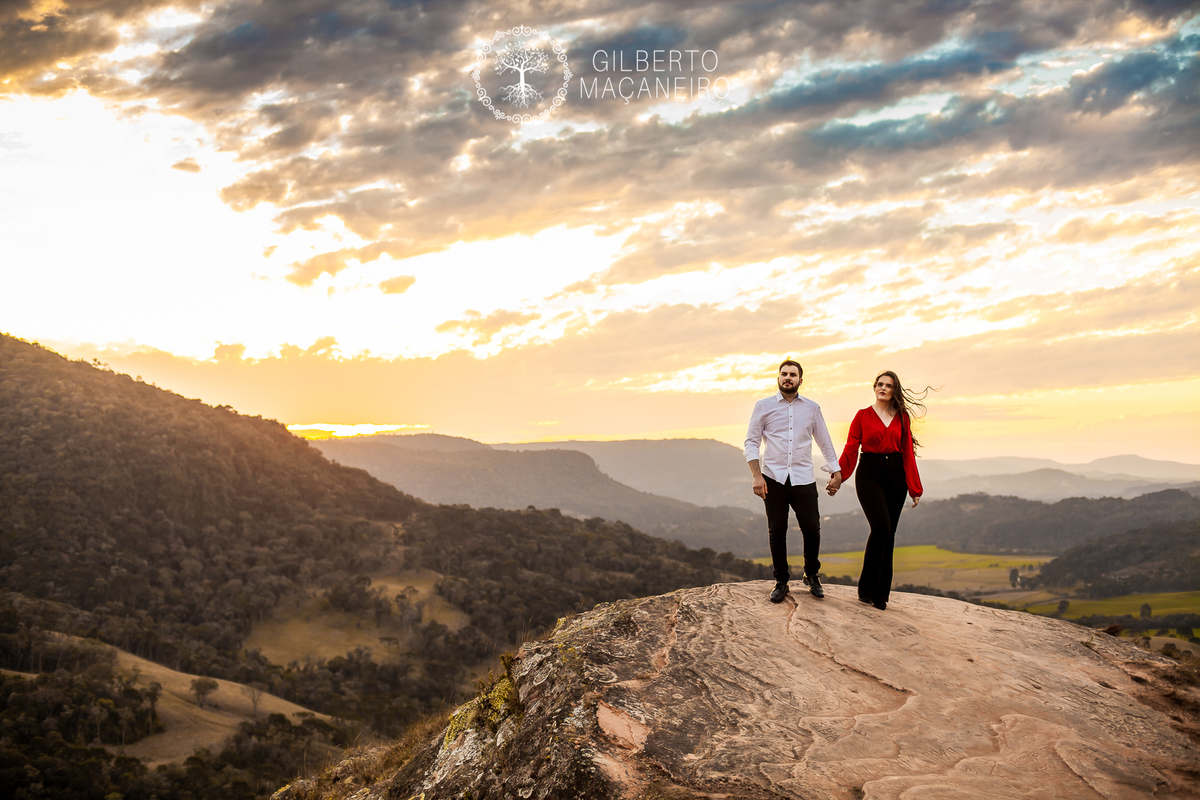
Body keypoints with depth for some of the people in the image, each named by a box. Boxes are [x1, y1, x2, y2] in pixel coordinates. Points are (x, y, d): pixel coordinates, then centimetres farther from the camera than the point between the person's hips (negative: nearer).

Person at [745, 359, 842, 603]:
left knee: (811, 528, -3)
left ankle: (812, 575, 20)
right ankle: (781, 582, 13)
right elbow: (751, 442, 2)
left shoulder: (812, 408, 11)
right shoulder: (763, 406, 6)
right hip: (773, 478, -1)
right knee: (776, 530, 0)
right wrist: (756, 476, -7)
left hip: (803, 479, 1)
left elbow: (825, 443, 18)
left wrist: (836, 471, 12)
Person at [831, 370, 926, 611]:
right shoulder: (863, 416, 5)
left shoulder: (902, 417, 11)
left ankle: (881, 593, 12)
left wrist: (914, 487, 4)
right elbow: (850, 449, 2)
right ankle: (866, 588, -6)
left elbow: (908, 453, 8)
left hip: (895, 476, 3)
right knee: (881, 527, -19)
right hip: (870, 475, -3)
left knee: (888, 534, 3)